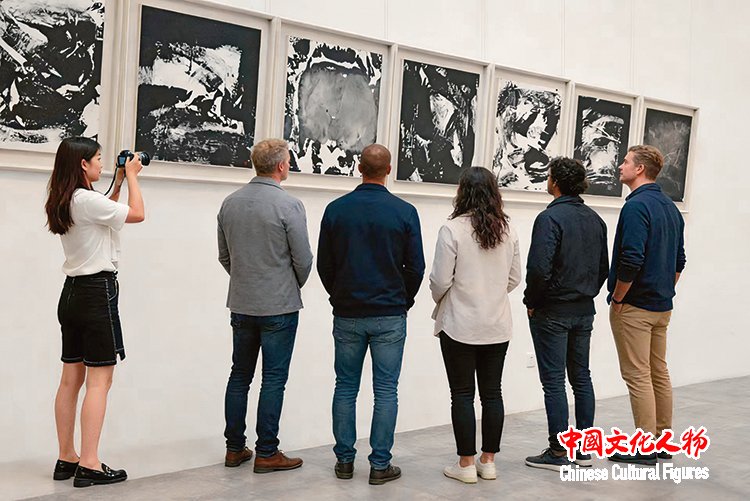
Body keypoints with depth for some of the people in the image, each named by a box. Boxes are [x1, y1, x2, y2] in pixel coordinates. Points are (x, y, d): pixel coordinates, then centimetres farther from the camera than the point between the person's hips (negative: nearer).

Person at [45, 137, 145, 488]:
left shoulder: (62, 203, 12)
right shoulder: (87, 199, -16)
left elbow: (104, 215, 27)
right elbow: (137, 214, -12)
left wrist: (118, 182, 22)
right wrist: (131, 176, 1)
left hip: (73, 292, 9)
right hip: (97, 291, -9)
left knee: (71, 378, 11)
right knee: (99, 380, -6)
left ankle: (67, 459, 17)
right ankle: (89, 465, -6)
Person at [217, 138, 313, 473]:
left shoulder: (230, 203, 4)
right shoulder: (289, 205, -14)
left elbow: (224, 255, 11)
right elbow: (303, 259, -10)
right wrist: (294, 287, 9)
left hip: (241, 304, 6)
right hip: (279, 306, -6)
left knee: (239, 375, 13)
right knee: (273, 379, 2)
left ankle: (234, 448, 19)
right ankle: (266, 453, 7)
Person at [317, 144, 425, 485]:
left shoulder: (336, 209, -2)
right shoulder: (404, 212, -6)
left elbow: (324, 265, 3)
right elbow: (415, 267, -3)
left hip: (347, 315, 2)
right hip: (389, 316, -1)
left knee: (345, 389, 11)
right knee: (386, 391, 5)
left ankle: (344, 460, 17)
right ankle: (380, 465, 9)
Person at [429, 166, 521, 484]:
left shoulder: (453, 229, -14)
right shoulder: (508, 231, 2)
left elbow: (440, 280, -12)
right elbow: (514, 278, 8)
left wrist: (440, 301, 9)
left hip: (460, 325, -4)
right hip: (498, 326, 5)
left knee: (462, 395, 4)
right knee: (492, 392, 12)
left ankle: (466, 464, 10)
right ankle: (488, 461, 20)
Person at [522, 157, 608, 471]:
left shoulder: (550, 218, -16)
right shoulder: (595, 220, 8)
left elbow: (539, 268, -23)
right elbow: (603, 268, 13)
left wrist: (531, 302, -9)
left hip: (552, 312, -7)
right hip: (584, 312, 7)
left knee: (553, 381, -1)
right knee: (581, 377, 14)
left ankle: (558, 453, 5)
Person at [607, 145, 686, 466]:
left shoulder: (636, 206, -17)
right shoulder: (671, 207, 12)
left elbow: (631, 260, -25)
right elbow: (679, 261, 17)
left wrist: (617, 298, -14)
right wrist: (665, 290, 20)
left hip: (634, 307, -9)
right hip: (662, 306, 9)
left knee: (638, 377, -3)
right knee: (659, 373, 15)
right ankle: (662, 439, 23)